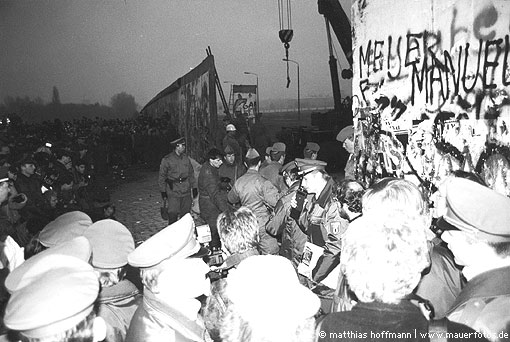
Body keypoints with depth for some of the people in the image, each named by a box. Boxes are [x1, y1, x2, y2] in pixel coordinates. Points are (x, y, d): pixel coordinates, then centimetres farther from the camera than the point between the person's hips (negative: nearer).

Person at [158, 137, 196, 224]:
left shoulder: (186, 158, 7)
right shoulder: (167, 160, -6)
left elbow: (191, 173, 15)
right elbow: (162, 176, 0)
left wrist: (194, 187, 11)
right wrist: (163, 191, -3)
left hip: (186, 191, 4)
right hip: (173, 192, -4)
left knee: (186, 215, 10)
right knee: (173, 215, -3)